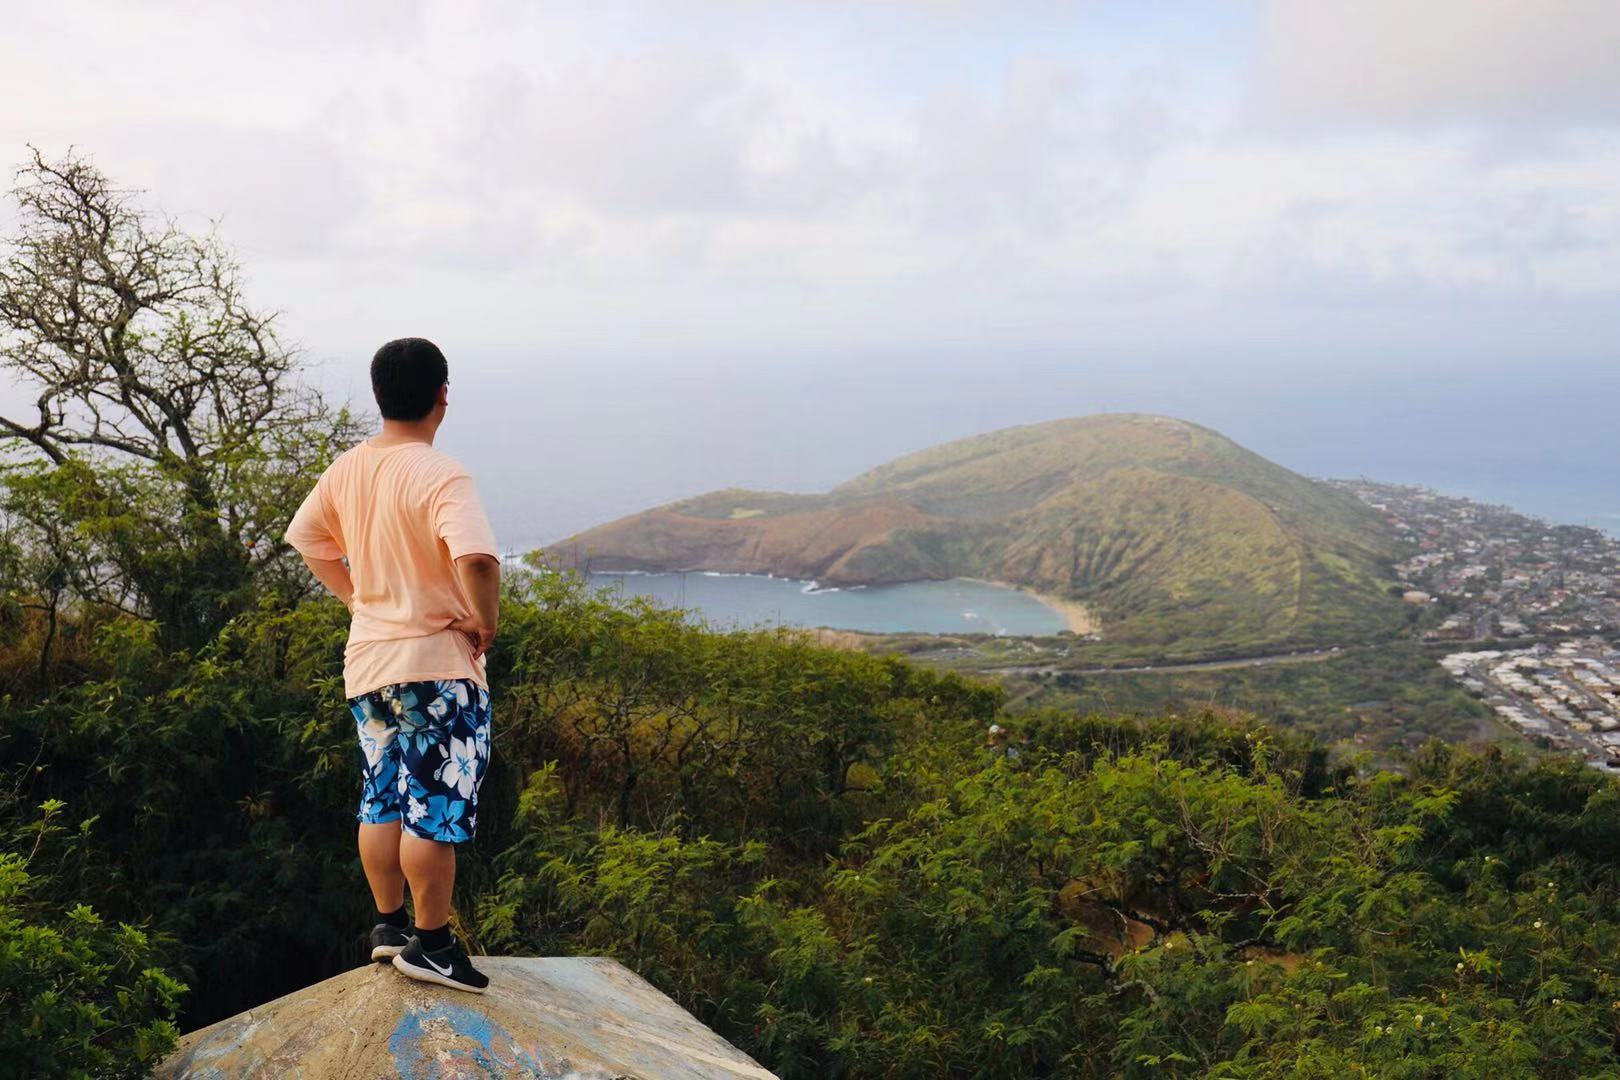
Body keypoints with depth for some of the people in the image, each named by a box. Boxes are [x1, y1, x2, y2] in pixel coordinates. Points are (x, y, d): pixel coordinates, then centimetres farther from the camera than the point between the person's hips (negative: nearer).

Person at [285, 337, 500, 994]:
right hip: (436, 666, -8)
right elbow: (476, 558, -33)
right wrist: (486, 621, -17)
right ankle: (429, 942, 8)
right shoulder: (440, 476, -19)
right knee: (436, 807, 1)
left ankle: (389, 924, 28)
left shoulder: (347, 469, 5)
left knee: (382, 800, 17)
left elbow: (306, 536, 19)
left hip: (367, 662, 8)